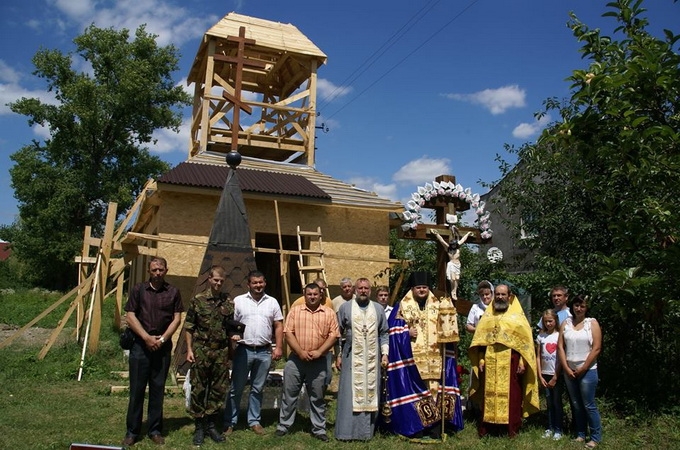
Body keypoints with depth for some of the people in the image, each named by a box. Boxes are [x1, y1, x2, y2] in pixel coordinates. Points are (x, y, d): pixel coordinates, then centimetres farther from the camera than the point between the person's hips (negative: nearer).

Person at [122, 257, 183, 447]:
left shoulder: (173, 292, 4)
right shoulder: (138, 290, 2)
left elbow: (177, 318, 2)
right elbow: (130, 316, -2)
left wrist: (162, 339, -9)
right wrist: (146, 337, -10)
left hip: (163, 347, 1)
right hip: (140, 345, -1)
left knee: (158, 389, 7)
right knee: (136, 389, 3)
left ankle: (155, 430, 17)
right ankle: (132, 431, 12)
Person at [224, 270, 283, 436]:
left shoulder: (272, 302, 6)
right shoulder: (238, 301, 0)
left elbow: (278, 326, 7)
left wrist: (278, 347, 0)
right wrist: (232, 335, -16)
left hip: (264, 352, 2)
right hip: (244, 350, -2)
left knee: (257, 389, 12)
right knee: (236, 388, 5)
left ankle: (254, 421, 23)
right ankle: (230, 422, 15)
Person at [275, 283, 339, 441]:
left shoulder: (329, 313, 3)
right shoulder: (295, 311, 3)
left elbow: (334, 335, -2)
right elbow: (288, 333, -3)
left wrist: (319, 351, -13)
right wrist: (300, 352, -13)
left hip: (318, 362, 0)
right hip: (296, 359, 0)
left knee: (317, 397, 10)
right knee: (289, 394, 8)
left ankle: (319, 429, 20)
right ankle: (283, 425, 21)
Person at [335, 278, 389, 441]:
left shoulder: (378, 309, 8)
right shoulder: (345, 308, 2)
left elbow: (384, 333, 11)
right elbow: (338, 333, 4)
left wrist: (385, 353, 2)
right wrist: (338, 355, 1)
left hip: (372, 359, 2)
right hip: (352, 358, -2)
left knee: (370, 393, 6)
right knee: (350, 393, -1)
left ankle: (367, 430, 15)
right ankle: (347, 430, 8)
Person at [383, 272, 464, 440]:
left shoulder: (438, 306, 12)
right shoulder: (403, 306, 3)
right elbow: (393, 329, -1)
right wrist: (407, 333, -16)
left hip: (435, 358, 3)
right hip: (412, 358, -3)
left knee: (435, 388, 1)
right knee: (415, 391, -5)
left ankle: (435, 430, 8)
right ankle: (416, 429, 3)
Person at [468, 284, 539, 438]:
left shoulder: (517, 315, 2)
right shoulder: (487, 315, 12)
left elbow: (525, 340, -2)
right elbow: (480, 338, 12)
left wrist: (522, 361, -9)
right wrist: (481, 359, 4)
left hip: (510, 361, -3)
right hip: (490, 362, 3)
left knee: (511, 396, 1)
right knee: (489, 395, 6)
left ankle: (512, 428, 11)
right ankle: (486, 427, 14)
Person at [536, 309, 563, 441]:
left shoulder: (559, 335, -6)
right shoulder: (541, 336, 4)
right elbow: (538, 357, 5)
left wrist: (555, 377, -9)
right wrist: (540, 376, 0)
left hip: (557, 375, -3)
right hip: (545, 374, 3)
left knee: (557, 402, 2)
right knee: (549, 402, 10)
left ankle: (558, 429, 11)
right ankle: (550, 427, 17)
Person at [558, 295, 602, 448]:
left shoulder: (592, 323, -3)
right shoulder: (566, 323, 6)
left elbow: (596, 348, -9)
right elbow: (560, 347, 4)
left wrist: (582, 369, -10)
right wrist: (566, 368, -5)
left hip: (587, 371, -4)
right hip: (569, 371, 4)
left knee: (589, 405, -1)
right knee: (575, 404, 11)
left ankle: (596, 437, 10)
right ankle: (580, 434, 22)